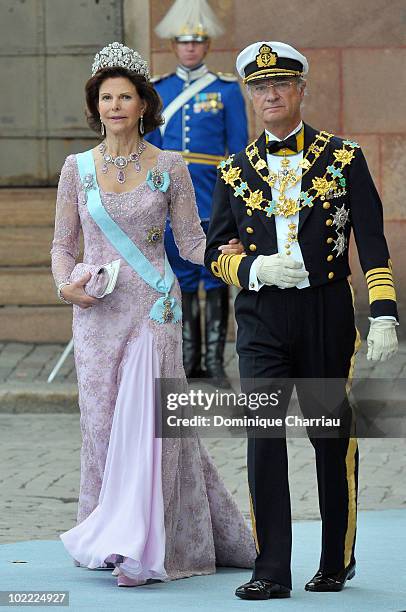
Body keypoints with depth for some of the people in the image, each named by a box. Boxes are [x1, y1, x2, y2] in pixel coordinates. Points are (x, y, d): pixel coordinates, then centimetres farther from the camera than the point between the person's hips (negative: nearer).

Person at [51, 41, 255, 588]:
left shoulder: (169, 167, 2)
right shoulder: (78, 168, 7)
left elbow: (192, 243, 4)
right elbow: (63, 244, 11)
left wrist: (228, 248, -15)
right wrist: (66, 284, -7)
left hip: (154, 307, -2)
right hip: (97, 312, 2)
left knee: (146, 420, -8)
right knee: (102, 421, 3)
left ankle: (143, 548, -4)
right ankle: (111, 538, 15)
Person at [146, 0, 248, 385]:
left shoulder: (226, 90, 1)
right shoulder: (158, 91, 8)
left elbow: (239, 151, 1)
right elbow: (150, 148, 11)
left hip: (214, 196, -2)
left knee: (215, 279, 0)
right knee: (182, 279, 8)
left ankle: (215, 360, 5)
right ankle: (189, 359, 15)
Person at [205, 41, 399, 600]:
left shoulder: (344, 159, 2)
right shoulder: (236, 171, 8)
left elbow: (372, 243, -2)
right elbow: (215, 252, 11)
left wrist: (384, 316, -12)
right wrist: (256, 269, -11)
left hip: (326, 315, -1)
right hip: (261, 322, 1)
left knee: (333, 439, 8)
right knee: (264, 439, -8)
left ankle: (338, 562, 24)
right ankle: (271, 571, -4)